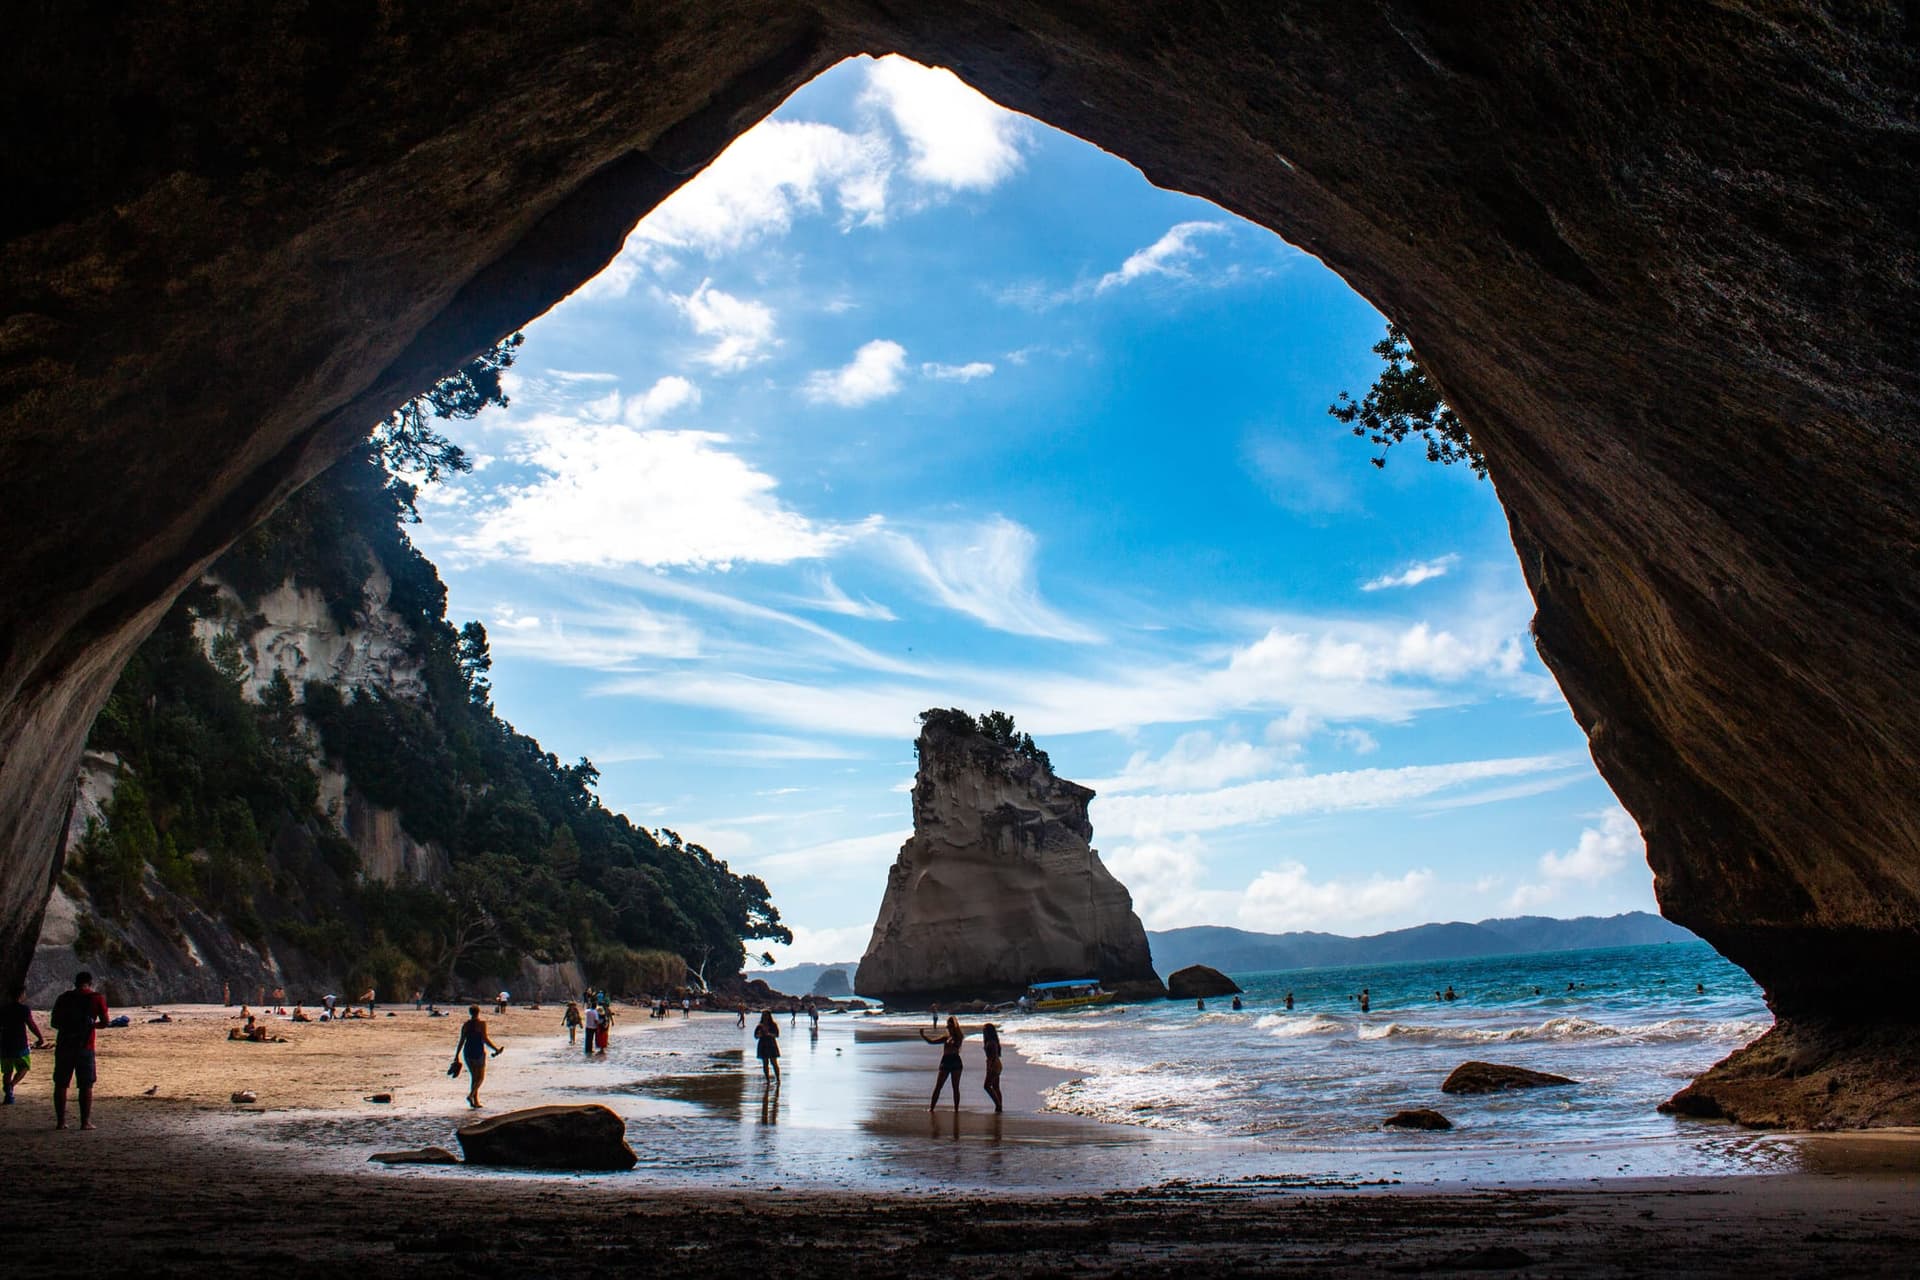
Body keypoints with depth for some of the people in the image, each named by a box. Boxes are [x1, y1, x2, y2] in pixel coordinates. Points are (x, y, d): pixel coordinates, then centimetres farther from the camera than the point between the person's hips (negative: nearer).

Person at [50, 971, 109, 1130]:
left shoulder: (64, 997, 8)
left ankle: (60, 1121, 9)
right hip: (85, 1046, -2)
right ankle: (85, 1121, 1)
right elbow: (105, 1022, -2)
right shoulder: (97, 998, 0)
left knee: (61, 1084, 10)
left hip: (63, 1045, 2)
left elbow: (54, 1022, 9)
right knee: (86, 1085, 3)